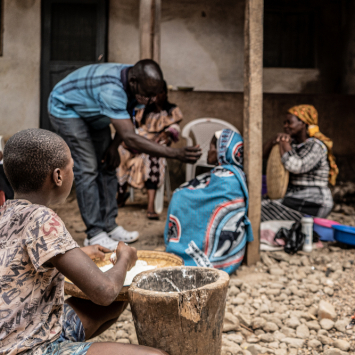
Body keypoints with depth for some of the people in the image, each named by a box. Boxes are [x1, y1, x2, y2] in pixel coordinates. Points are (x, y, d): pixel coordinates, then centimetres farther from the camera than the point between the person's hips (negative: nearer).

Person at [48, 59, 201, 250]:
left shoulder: (136, 86, -17)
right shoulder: (111, 89, -43)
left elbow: (126, 119, 3)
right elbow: (129, 137, -48)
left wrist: (113, 146, -8)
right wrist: (175, 153, -53)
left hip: (91, 113, 8)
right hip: (65, 108, -8)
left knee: (107, 166, 4)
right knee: (87, 169, -14)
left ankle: (109, 225, 10)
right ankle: (95, 234, -9)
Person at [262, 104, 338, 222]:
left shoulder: (316, 146, -13)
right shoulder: (293, 143, 12)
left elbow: (295, 167, -27)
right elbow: (264, 152, 9)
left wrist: (284, 143, -14)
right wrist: (275, 140, -11)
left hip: (311, 205, -9)